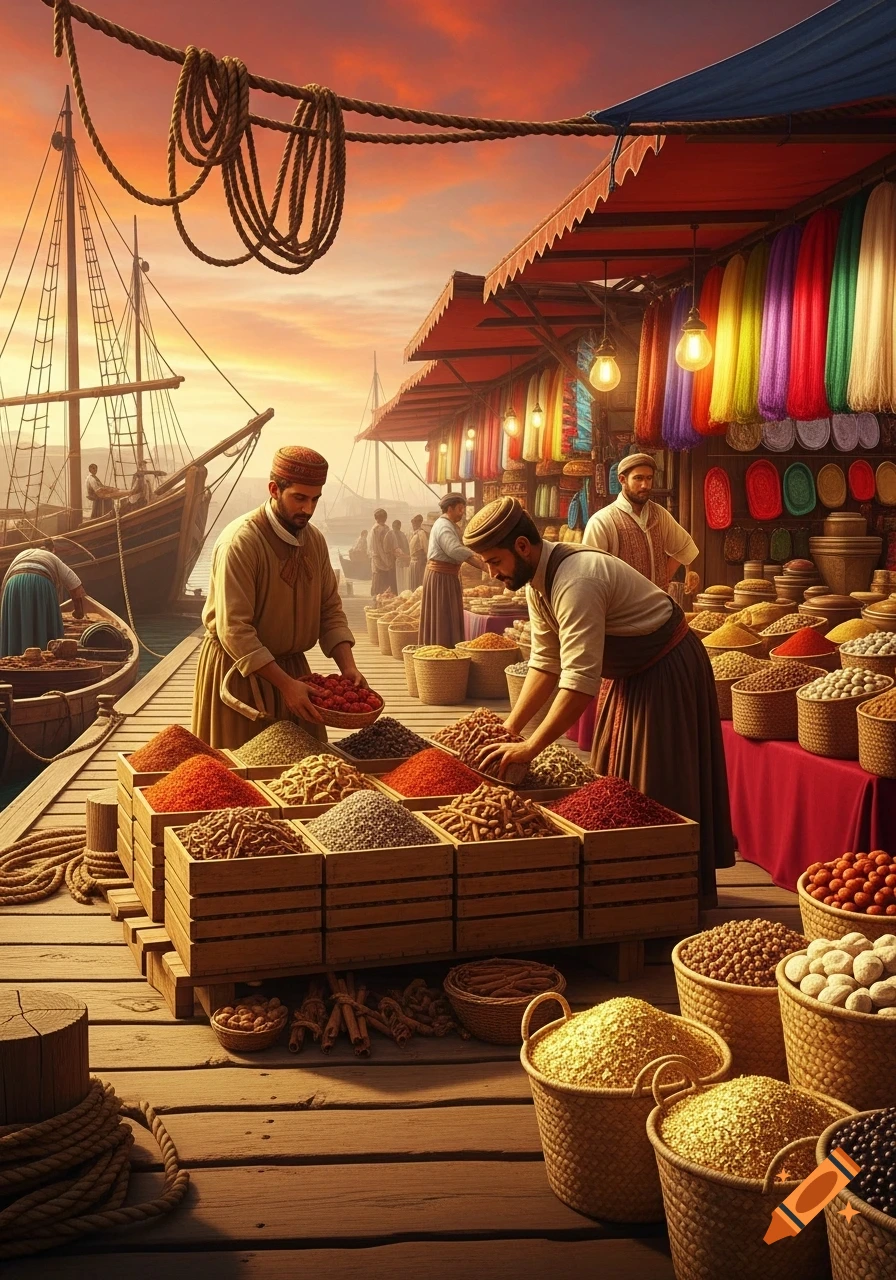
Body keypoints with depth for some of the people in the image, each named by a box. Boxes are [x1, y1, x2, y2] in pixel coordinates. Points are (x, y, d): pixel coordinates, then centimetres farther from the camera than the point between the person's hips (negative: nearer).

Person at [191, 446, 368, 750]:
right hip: (239, 672, -6)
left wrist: (347, 666, -9)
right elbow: (235, 630, -24)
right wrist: (285, 683, -27)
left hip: (292, 667, 6)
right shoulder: (240, 542, -20)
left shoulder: (314, 540, 2)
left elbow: (330, 608, 7)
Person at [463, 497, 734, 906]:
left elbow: (579, 683, -37)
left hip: (669, 671, -10)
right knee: (617, 779, 15)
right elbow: (545, 662, 4)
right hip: (633, 672, 10)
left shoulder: (575, 581, -32)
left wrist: (528, 749, -35)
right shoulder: (538, 580, -1)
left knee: (661, 792, -4)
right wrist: (510, 727, -3)